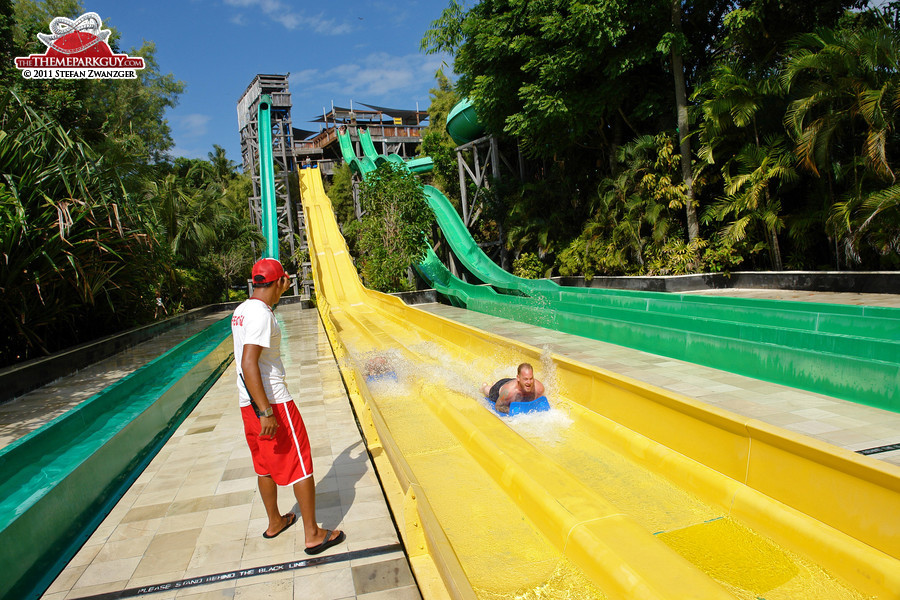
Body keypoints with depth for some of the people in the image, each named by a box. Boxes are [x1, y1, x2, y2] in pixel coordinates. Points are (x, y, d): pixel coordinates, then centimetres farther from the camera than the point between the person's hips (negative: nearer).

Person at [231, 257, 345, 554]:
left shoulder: (242, 310, 9)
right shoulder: (261, 315, -19)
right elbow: (248, 363, -26)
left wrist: (277, 292, 45)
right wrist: (266, 412, -27)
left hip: (249, 403, 10)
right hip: (272, 401, -9)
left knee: (266, 464, 22)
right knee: (301, 464, 1)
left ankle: (275, 522, 37)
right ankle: (313, 534, 7)